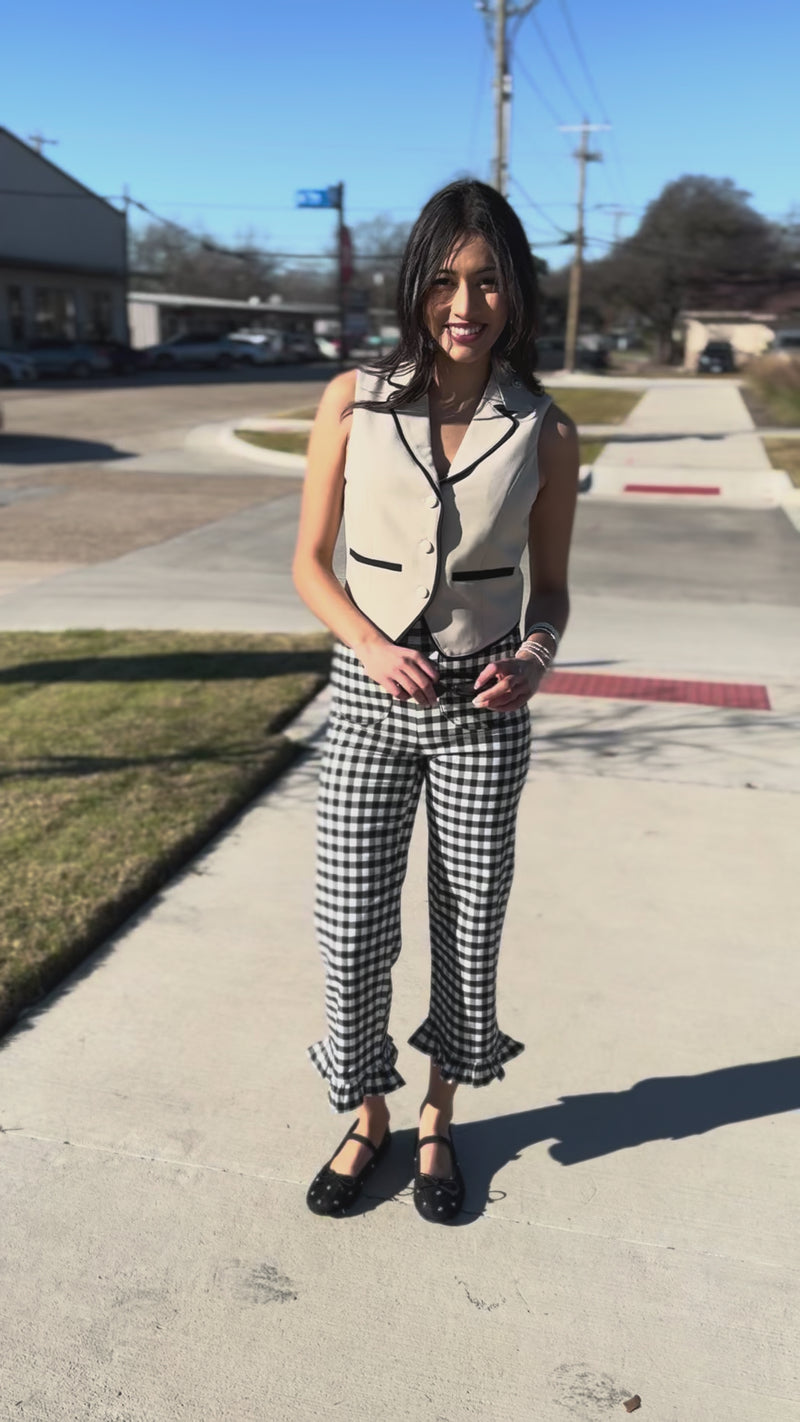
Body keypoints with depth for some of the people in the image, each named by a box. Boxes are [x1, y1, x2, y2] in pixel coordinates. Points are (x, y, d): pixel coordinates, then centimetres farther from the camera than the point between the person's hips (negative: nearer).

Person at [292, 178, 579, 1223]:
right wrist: (373, 647, -15)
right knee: (352, 927, 4)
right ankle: (368, 1118, 32)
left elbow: (550, 583, 7)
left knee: (470, 927, 10)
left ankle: (438, 1122, 36)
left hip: (483, 708, 1)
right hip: (369, 701, 0)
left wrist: (537, 653, -14)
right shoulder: (353, 403, -3)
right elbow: (310, 563, 2)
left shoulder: (545, 433, -2)